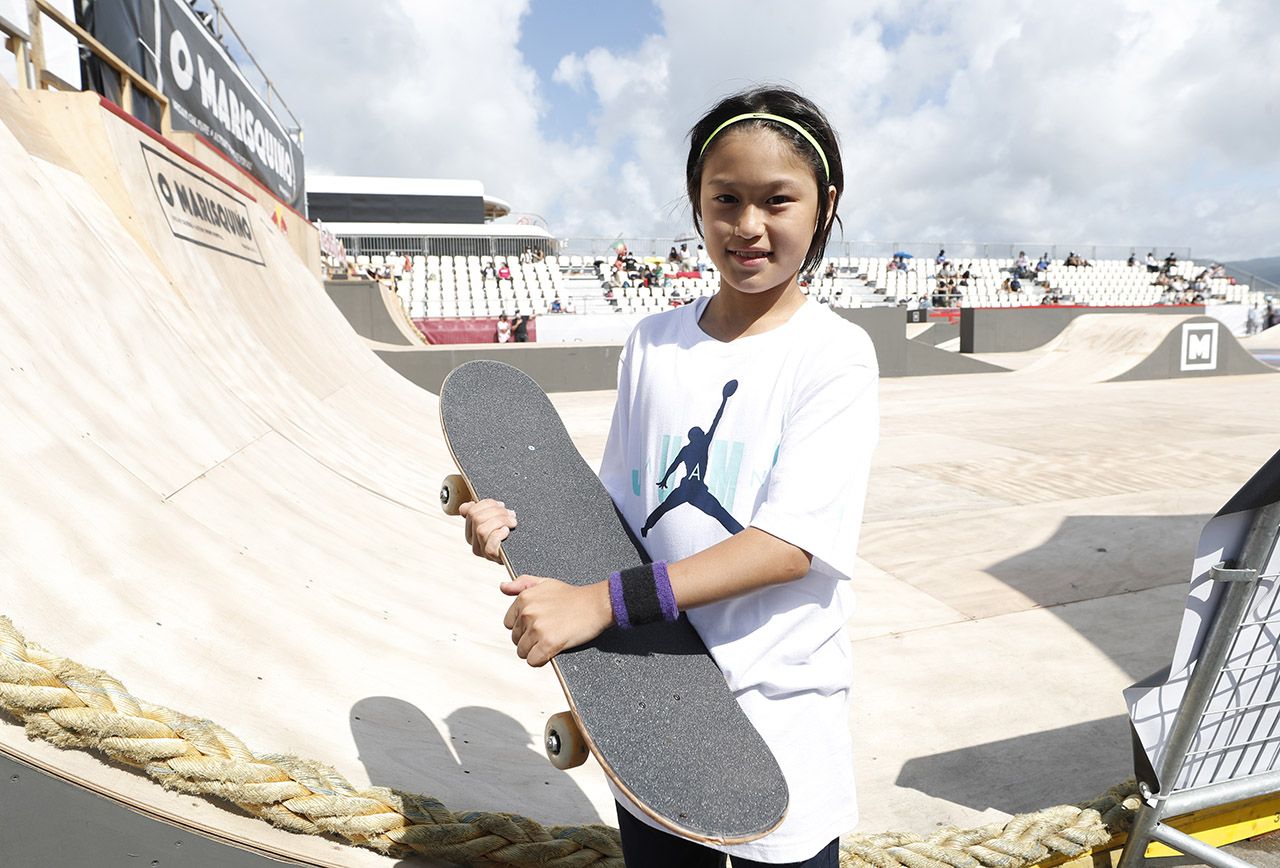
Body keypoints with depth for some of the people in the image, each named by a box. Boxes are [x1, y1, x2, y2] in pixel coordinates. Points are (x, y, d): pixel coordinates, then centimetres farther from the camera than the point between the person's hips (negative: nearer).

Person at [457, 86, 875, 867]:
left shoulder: (836, 355, -11)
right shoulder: (652, 343, 2)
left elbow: (794, 540, -21)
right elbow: (621, 508, 7)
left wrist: (600, 602, -27)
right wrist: (523, 526, -12)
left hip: (780, 721, -3)